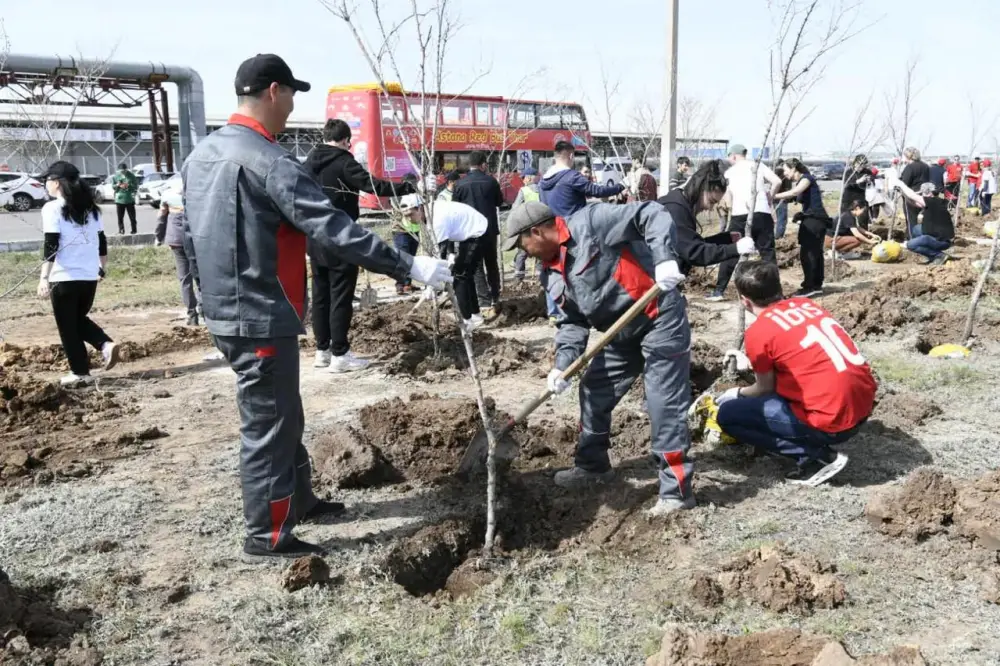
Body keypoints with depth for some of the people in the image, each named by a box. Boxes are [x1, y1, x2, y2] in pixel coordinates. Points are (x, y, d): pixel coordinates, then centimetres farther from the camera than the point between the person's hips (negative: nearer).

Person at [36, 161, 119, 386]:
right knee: (79, 319, 22)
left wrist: (44, 278, -16)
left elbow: (51, 245, -16)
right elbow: (101, 241, 14)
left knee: (67, 326, 7)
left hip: (64, 277, -6)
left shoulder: (52, 208, -9)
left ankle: (79, 372, 11)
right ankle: (106, 344, -1)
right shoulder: (89, 207, 10)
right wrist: (102, 268, 24)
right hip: (89, 275, 6)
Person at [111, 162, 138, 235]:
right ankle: (121, 230, 7)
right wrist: (118, 185, -14)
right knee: (120, 217, 1)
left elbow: (136, 186, 0)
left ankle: (134, 230, 8)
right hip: (119, 199, 1)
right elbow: (112, 186, 7)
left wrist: (128, 185, -17)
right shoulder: (115, 176, 6)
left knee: (132, 216, 1)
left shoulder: (131, 175, 2)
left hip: (130, 199, -1)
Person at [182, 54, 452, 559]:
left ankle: (298, 500, 36)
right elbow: (332, 229, -25)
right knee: (268, 424, 1)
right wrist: (408, 266, -23)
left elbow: (191, 233, 19)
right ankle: (267, 534, 14)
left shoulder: (201, 155, 11)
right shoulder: (268, 161, -20)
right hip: (262, 318, -10)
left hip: (225, 311, 10)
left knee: (283, 415, 21)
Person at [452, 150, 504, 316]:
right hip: (490, 229, 2)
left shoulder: (460, 184, -6)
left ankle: (485, 303, -9)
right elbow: (500, 202, 11)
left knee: (476, 267, 0)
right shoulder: (491, 181, -4)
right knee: (492, 264, 18)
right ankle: (495, 298, 27)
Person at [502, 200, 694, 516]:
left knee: (664, 404, -9)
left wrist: (664, 259, -32)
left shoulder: (591, 222, -17)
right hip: (620, 333, 9)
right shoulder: (552, 275, 7)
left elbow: (652, 215, -19)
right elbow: (571, 321, 7)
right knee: (593, 392, 16)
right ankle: (592, 465, 34)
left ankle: (677, 489, 0)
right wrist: (562, 365, -8)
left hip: (659, 319, -9)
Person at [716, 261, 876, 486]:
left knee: (728, 415, 3)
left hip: (832, 421, -8)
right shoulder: (805, 304, 12)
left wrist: (737, 394, 25)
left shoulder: (758, 331, -8)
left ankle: (816, 457, -1)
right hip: (864, 404, 8)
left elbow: (766, 388, 5)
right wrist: (752, 362, 39)